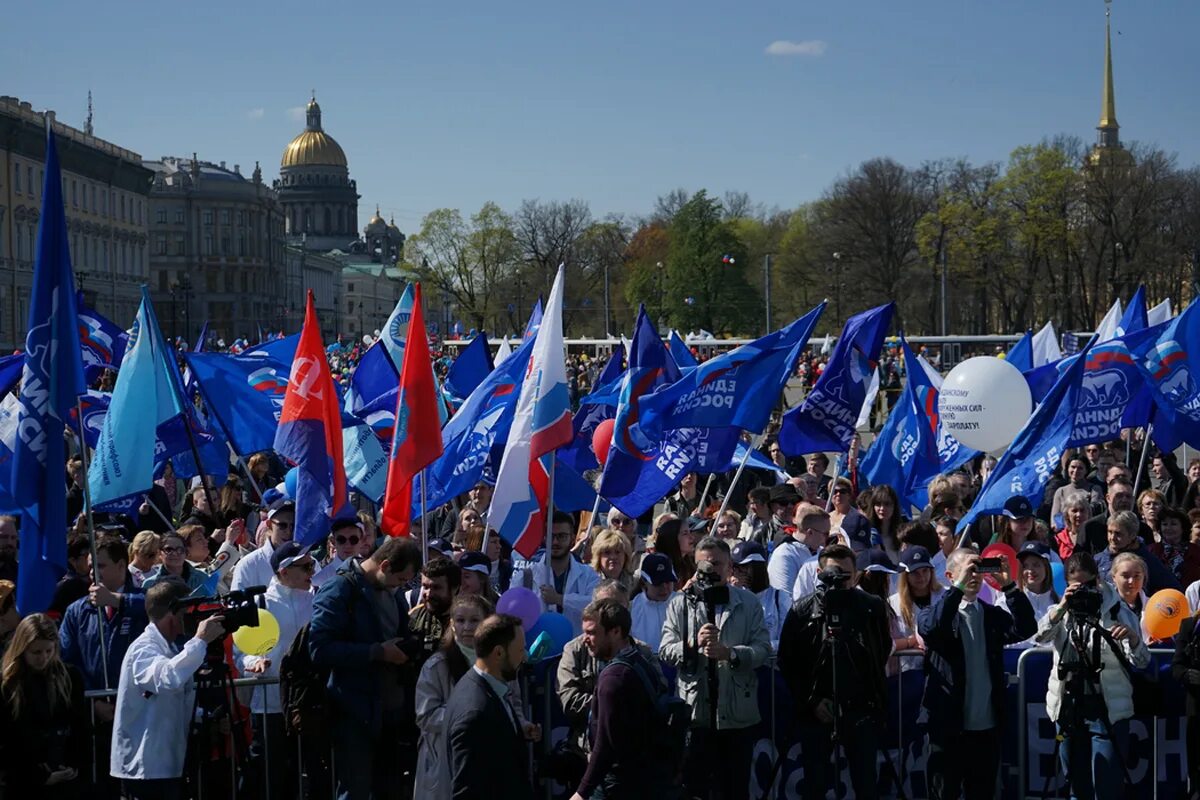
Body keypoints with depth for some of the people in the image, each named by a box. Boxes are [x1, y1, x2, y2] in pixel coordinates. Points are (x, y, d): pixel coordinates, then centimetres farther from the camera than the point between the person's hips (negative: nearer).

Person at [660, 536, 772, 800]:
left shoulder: (749, 603, 7)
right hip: (694, 710, 0)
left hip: (737, 714, 0)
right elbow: (665, 651, -1)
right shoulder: (681, 603, 8)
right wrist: (694, 644, -19)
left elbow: (763, 649, -3)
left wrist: (729, 652, -20)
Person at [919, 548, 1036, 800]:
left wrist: (1009, 585, -13)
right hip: (949, 725, -4)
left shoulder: (993, 615, 12)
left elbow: (1026, 629, -5)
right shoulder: (938, 612, 0)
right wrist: (959, 587, -26)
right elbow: (929, 629, -24)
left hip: (987, 725, 4)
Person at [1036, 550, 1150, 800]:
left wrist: (1132, 637, -30)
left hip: (1108, 710, -4)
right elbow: (1040, 636, -12)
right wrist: (1063, 607, -26)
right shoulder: (1061, 613, 8)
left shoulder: (1117, 611, -1)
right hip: (1069, 707, 4)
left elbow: (1141, 661, -10)